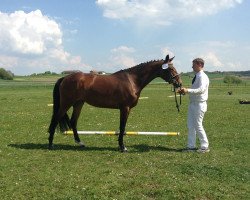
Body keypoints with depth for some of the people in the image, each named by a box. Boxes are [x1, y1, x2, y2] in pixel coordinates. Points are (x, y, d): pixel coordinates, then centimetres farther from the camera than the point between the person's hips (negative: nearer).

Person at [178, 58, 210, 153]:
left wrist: (188, 90, -37)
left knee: (198, 126, -3)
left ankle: (205, 147, 11)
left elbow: (201, 89, -30)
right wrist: (185, 91, 5)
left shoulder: (202, 77, -16)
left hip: (199, 104, -9)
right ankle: (191, 146, 21)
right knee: (190, 125, 12)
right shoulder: (196, 76, 12)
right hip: (192, 103, 9)